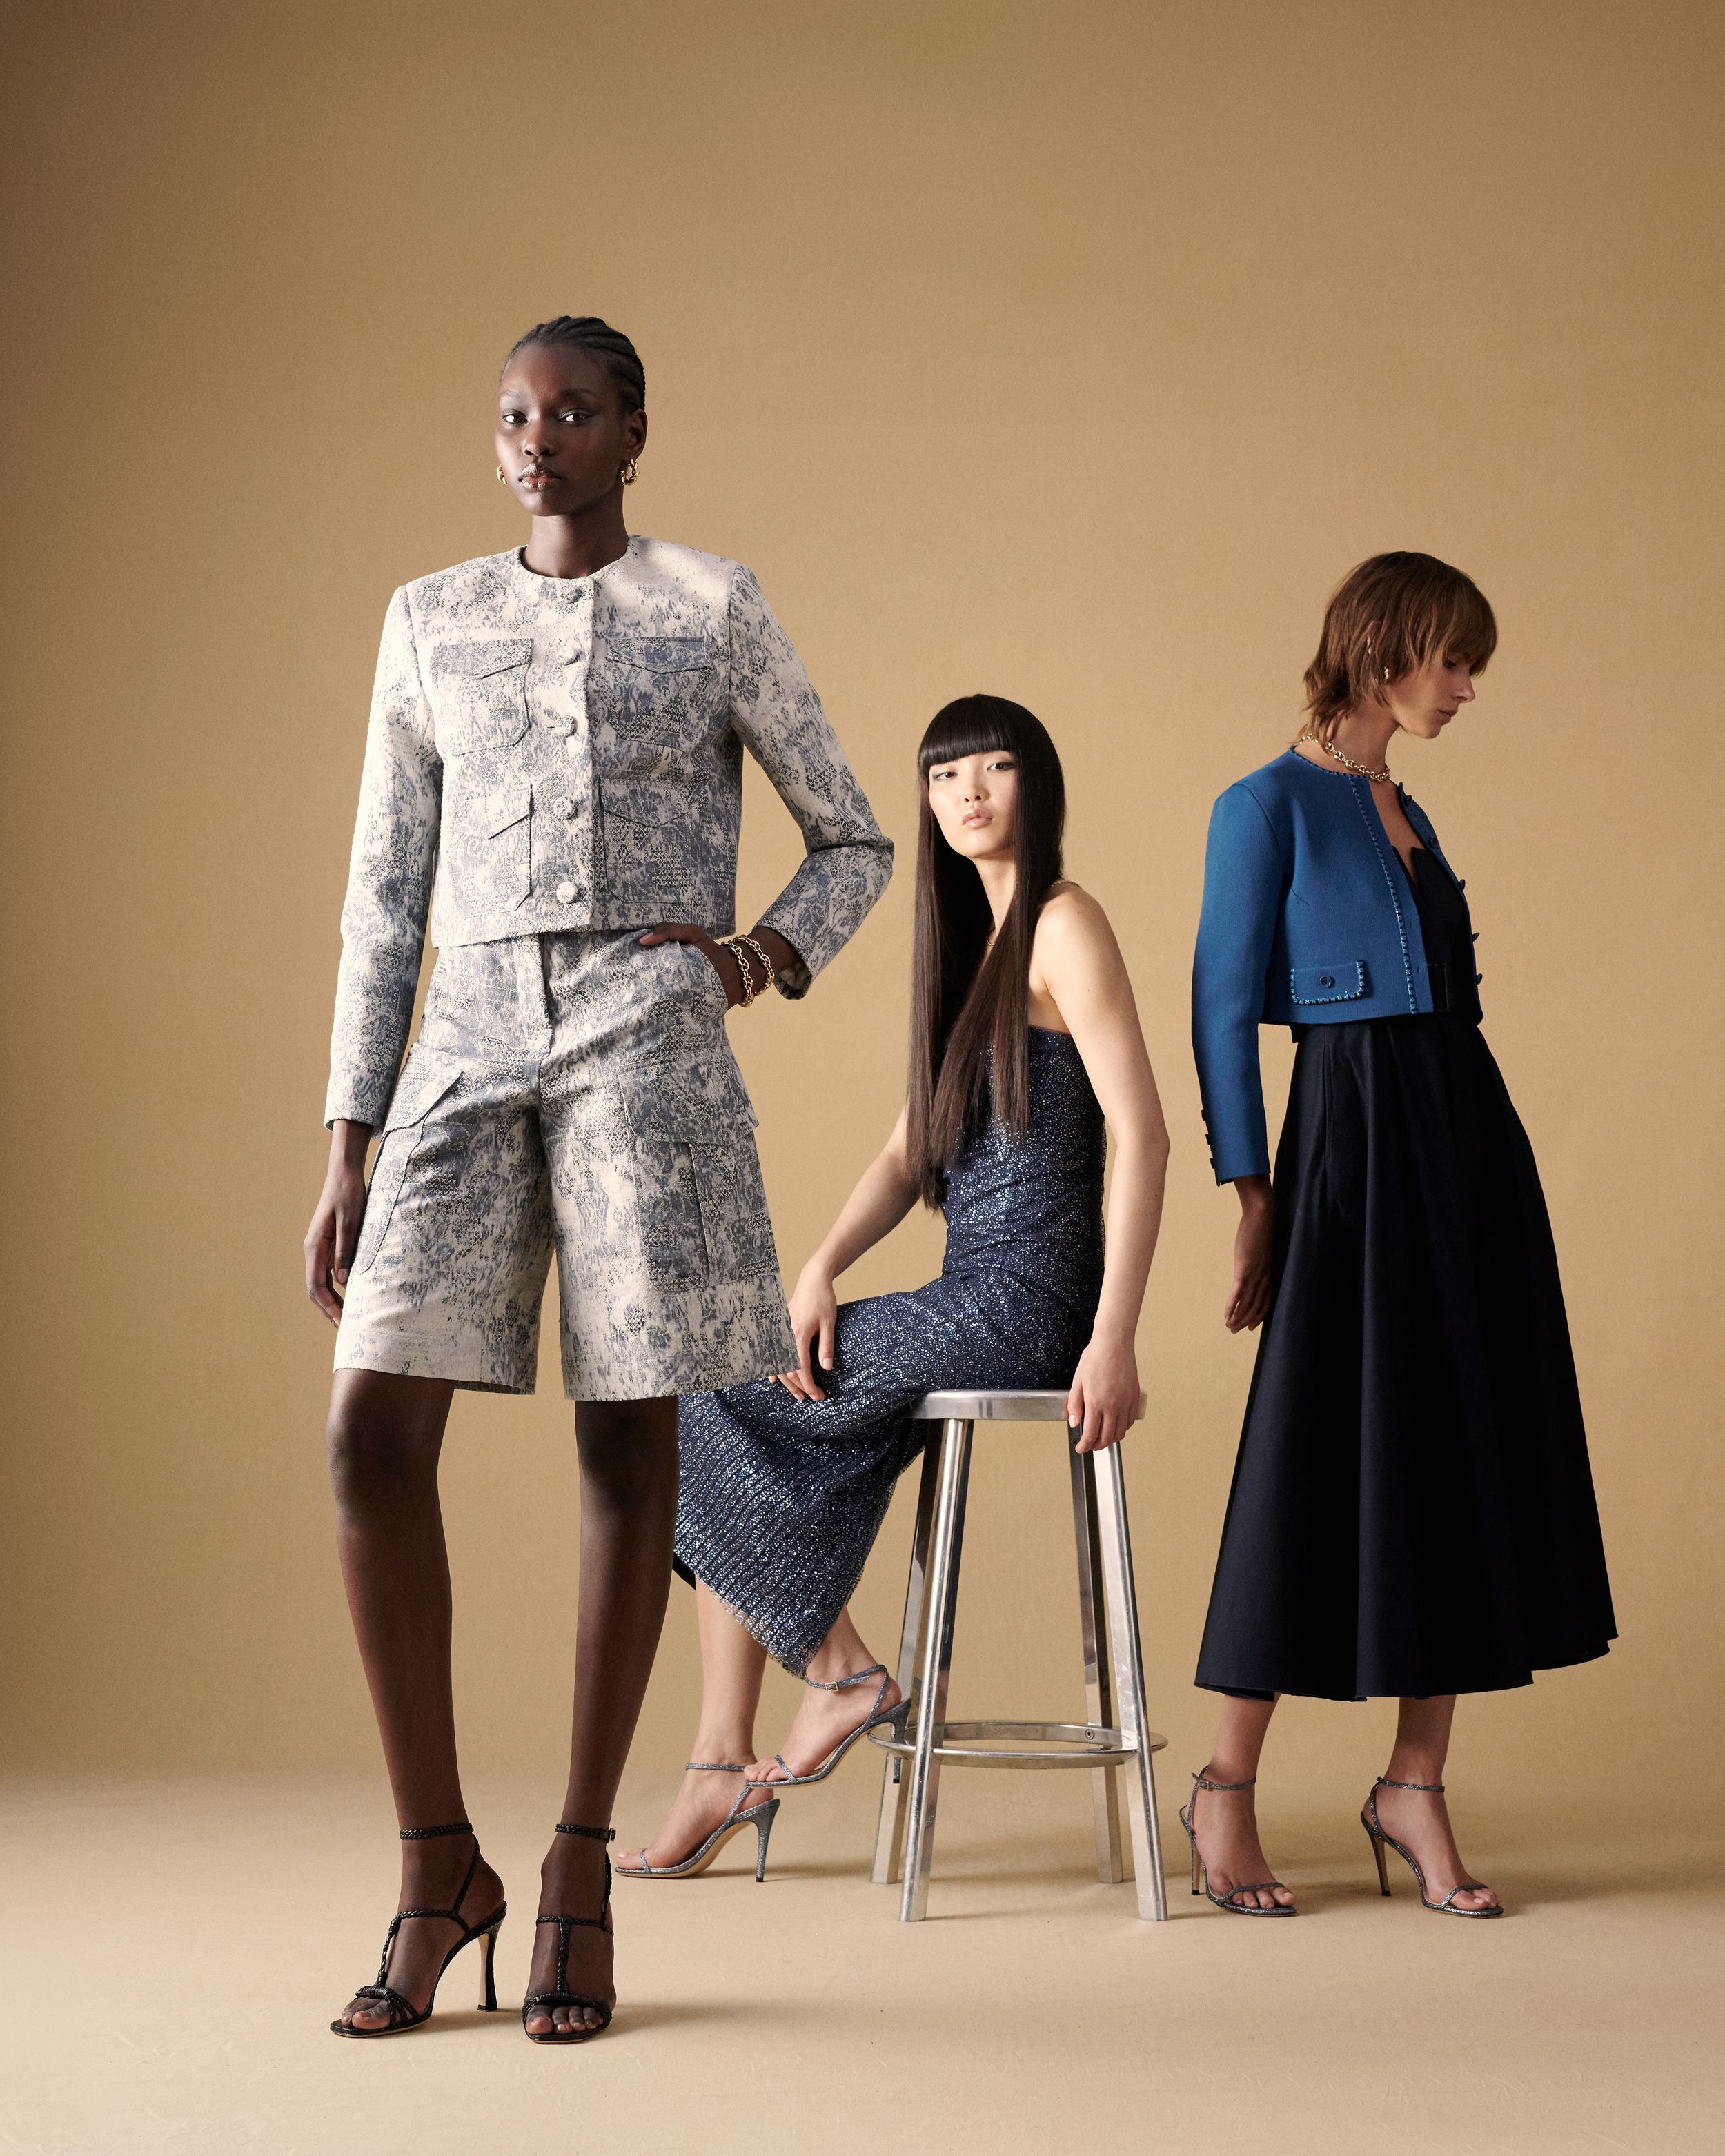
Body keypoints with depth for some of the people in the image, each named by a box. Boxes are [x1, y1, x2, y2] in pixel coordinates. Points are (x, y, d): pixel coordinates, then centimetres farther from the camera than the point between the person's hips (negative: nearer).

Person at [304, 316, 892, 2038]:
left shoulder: (713, 610, 7)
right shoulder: (430, 623, 15)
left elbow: (853, 842, 13)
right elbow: (385, 893, 14)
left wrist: (781, 952, -9)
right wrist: (346, 1147, 8)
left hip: (646, 1037, -2)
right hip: (471, 1042, 2)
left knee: (626, 1436, -2)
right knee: (373, 1426, -10)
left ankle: (580, 1867, 10)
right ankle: (438, 1863, 3)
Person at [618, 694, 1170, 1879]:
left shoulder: (1065, 925, -8)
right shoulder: (967, 940, 19)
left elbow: (1143, 1134, -16)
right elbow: (911, 1151, 13)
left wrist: (1114, 1340, -22)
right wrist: (822, 1268, -5)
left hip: (1024, 1303, -8)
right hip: (973, 1302, 8)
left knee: (721, 1395, -9)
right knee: (726, 1425, -2)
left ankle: (843, 1669, 3)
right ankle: (728, 1767, -2)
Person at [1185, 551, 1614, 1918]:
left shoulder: (1406, 813, 18)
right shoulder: (1268, 808, -4)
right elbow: (1225, 1007, -7)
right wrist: (1253, 1194, -11)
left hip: (1469, 1137, 8)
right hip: (1356, 1139, -8)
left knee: (1467, 1450, 5)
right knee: (1330, 1453, -4)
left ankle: (1417, 1787, 12)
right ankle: (1228, 1787, 9)